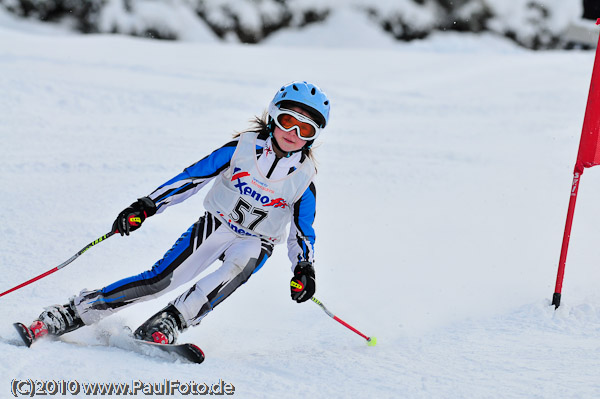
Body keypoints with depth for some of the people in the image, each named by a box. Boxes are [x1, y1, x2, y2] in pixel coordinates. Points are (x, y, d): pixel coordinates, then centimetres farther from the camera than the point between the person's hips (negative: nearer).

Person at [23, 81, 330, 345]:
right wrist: (147, 206, -15)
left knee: (242, 263, -37)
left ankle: (169, 322, -37)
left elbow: (303, 230, 1)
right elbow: (193, 176, -9)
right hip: (214, 226, 0)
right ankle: (75, 312, -9)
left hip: (256, 242, 0)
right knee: (160, 280, -16)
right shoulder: (243, 147, -11)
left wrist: (304, 269, -16)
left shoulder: (303, 178, -8)